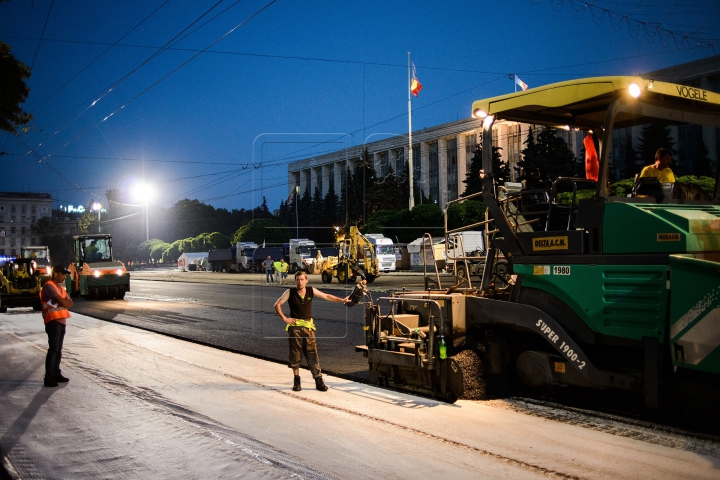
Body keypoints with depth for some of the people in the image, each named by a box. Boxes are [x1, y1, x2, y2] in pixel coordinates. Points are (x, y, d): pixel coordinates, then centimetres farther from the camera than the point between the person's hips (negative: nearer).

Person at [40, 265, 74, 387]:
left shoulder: (60, 287, 19)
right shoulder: (49, 286, -11)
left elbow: (70, 303, 8)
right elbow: (63, 302, -20)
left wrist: (60, 303, -10)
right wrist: (65, 302, 1)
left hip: (61, 322, 9)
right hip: (53, 322, -9)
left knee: (58, 349, 13)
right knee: (53, 349, -11)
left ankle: (56, 374, 20)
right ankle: (48, 377, -9)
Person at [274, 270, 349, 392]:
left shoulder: (311, 291, 5)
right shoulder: (290, 292, -2)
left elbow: (326, 296, 16)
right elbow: (277, 305, 1)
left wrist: (342, 300, 17)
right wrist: (284, 318, -6)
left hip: (308, 327, 2)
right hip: (294, 327, -1)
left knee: (312, 354, -2)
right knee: (295, 355, 3)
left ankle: (319, 381, 0)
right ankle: (296, 381, 14)